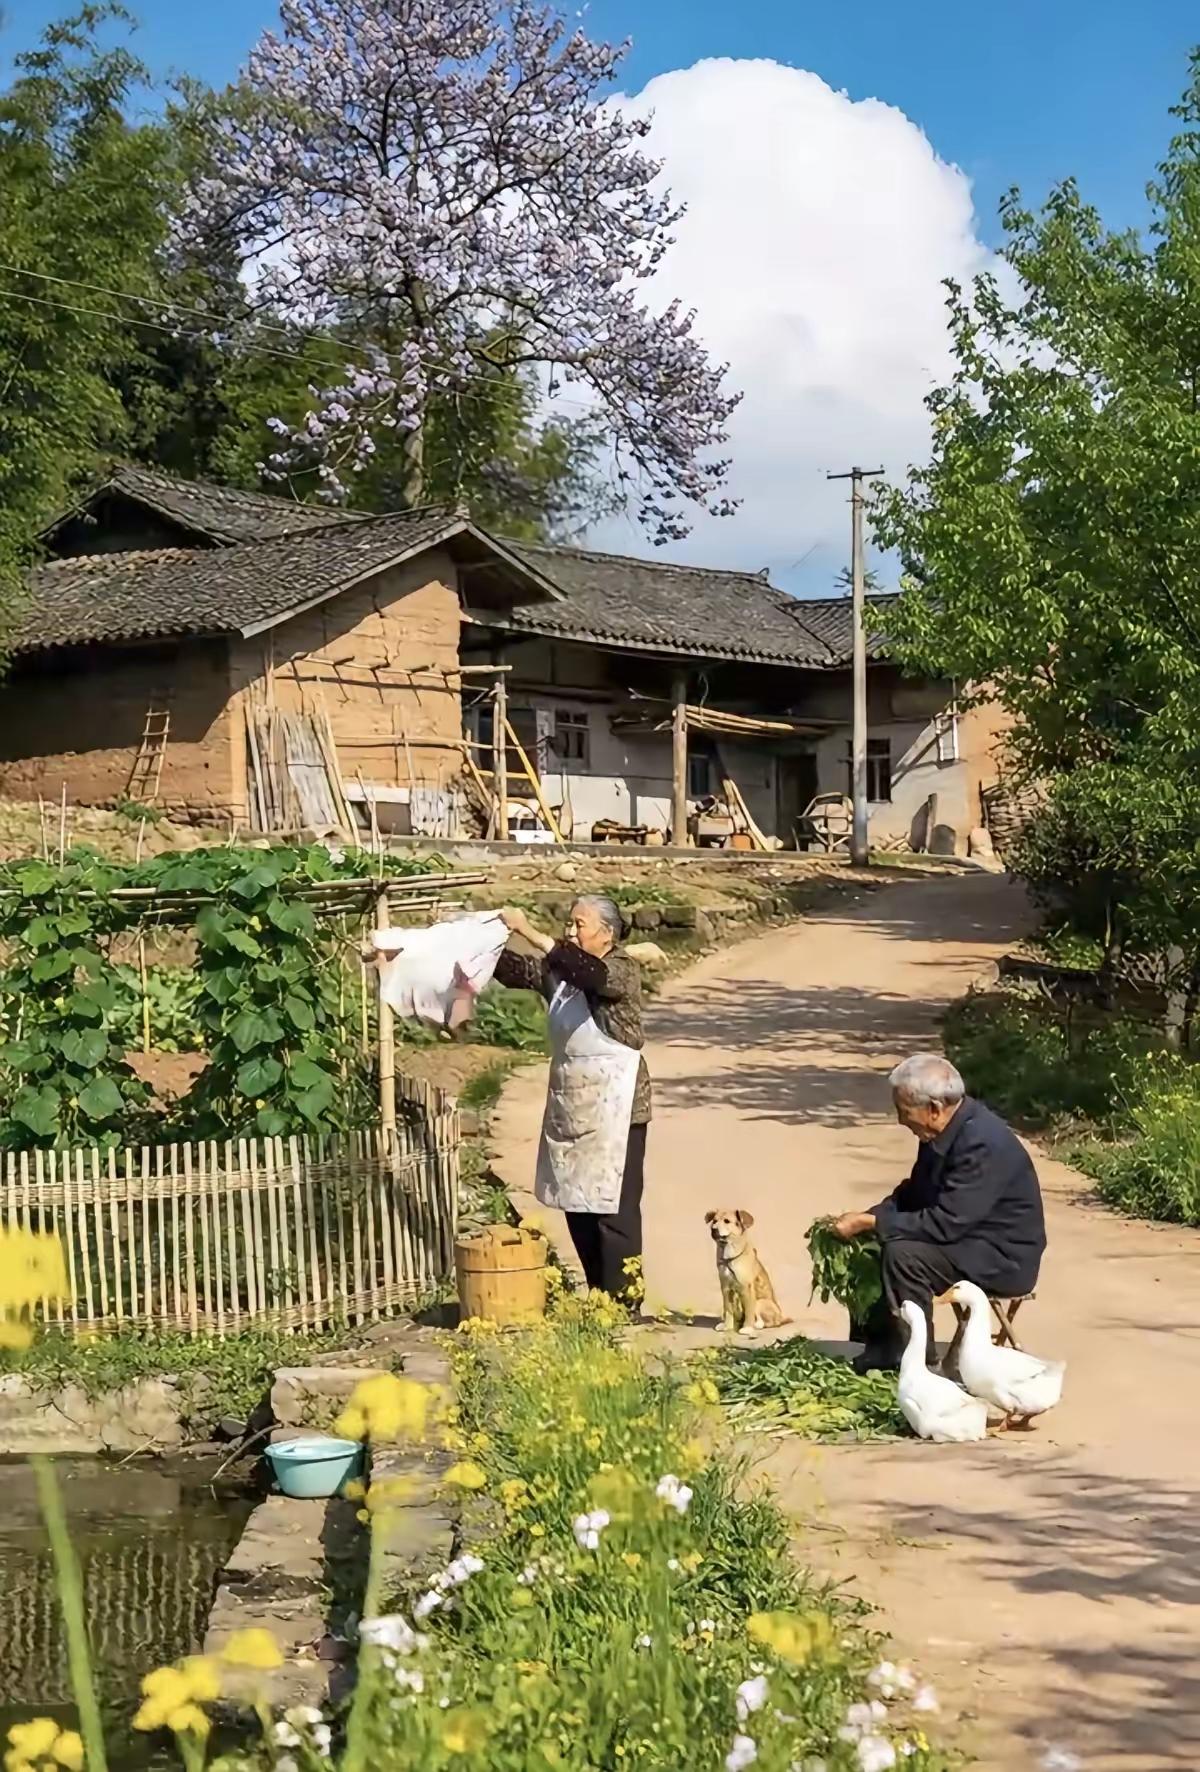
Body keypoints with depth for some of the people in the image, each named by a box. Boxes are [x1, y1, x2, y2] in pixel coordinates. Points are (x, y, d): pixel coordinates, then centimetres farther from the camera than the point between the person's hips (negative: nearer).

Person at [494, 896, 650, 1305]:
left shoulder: (622, 970, -11)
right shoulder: (559, 971, 11)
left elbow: (589, 972, -31)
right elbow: (516, 970, 2)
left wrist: (529, 932, -33)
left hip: (615, 1106, -8)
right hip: (570, 1105, 8)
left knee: (615, 1209, -5)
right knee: (577, 1205, 11)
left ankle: (622, 1307, -1)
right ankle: (597, 1300, 22)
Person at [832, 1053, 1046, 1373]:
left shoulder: (983, 1143, -29)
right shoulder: (944, 1128, -1)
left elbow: (944, 1224, -30)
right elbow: (913, 1192, 12)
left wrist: (870, 1223, -23)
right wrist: (867, 1220, -6)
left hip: (1001, 1256, -10)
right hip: (964, 1237, 10)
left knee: (903, 1255, -27)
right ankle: (880, 1350, 8)